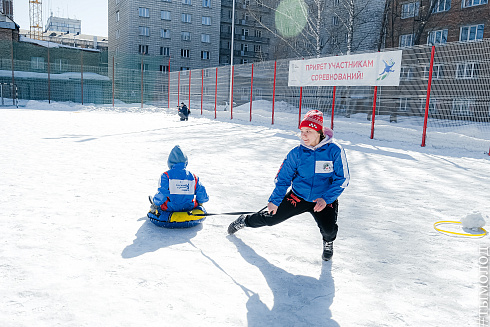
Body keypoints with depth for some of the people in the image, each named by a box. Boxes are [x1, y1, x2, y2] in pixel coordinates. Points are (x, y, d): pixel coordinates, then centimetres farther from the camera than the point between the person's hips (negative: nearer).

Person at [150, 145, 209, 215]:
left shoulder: (166, 175, -14)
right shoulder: (193, 177, -5)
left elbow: (161, 193, -20)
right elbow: (201, 193, 0)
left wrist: (154, 206, -4)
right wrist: (199, 202, 22)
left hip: (170, 208, -2)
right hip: (189, 207, 2)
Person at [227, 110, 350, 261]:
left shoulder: (335, 150, -17)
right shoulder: (297, 153, -11)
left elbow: (342, 179, -12)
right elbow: (283, 178, -2)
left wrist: (326, 199, -21)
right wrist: (275, 200, -8)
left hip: (325, 199, -1)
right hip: (298, 196, 2)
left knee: (328, 229, -23)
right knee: (271, 218, 3)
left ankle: (328, 242, 15)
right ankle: (245, 220, 33)